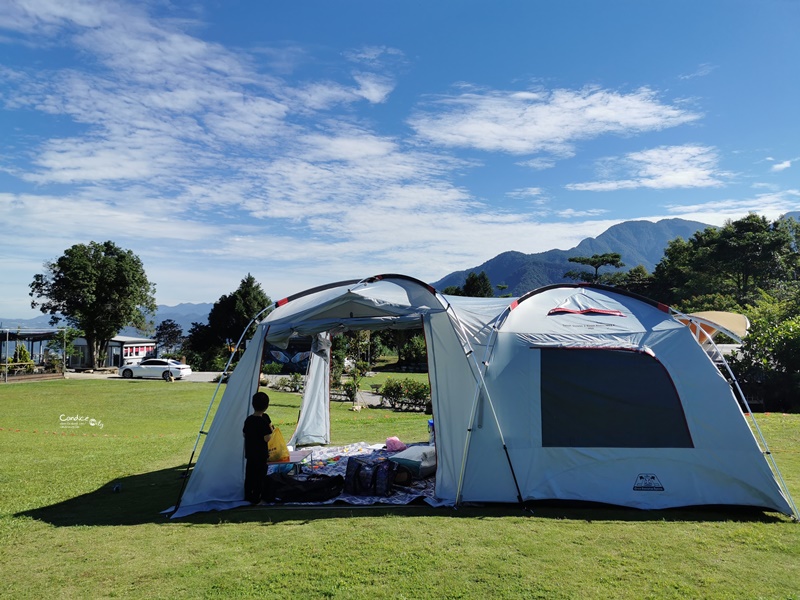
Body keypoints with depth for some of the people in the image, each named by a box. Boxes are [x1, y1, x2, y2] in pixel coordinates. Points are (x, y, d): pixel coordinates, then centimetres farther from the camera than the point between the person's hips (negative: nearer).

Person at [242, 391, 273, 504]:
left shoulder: (248, 419, 0)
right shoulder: (264, 421, -20)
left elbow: (244, 434, 11)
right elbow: (267, 438, -21)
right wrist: (271, 429, -7)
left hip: (249, 453, 6)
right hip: (261, 454, -6)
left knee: (249, 475, 17)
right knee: (259, 476, 6)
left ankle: (247, 495, 28)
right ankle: (256, 498, 12)